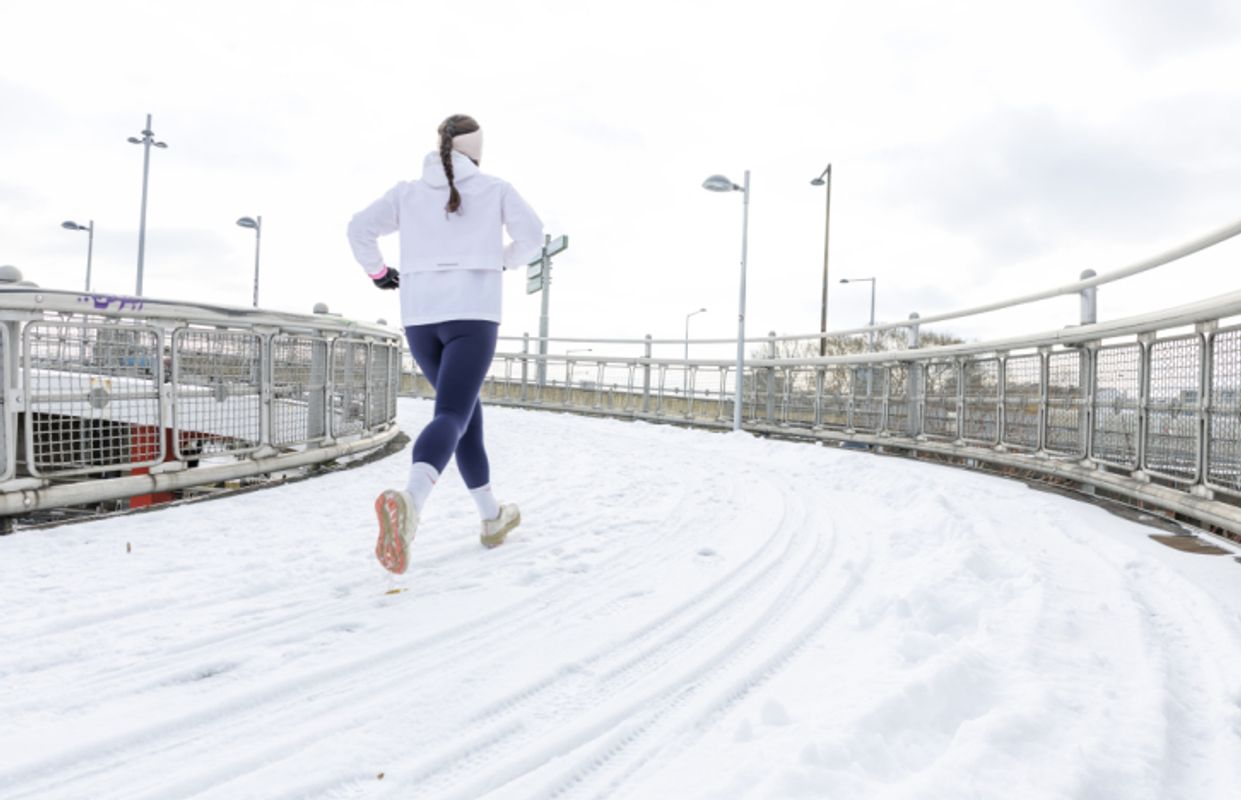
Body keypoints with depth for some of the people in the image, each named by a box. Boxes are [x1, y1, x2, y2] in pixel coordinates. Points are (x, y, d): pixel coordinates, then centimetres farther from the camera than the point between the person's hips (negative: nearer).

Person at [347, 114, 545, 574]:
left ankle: (492, 517, 25)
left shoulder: (407, 192, 13)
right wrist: (507, 260, 26)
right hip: (473, 316, -4)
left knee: (466, 410, 19)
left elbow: (360, 228, 2)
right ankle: (408, 502, -47)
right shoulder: (495, 189, 8)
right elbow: (532, 236, 5)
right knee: (450, 417, -16)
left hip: (420, 318, 4)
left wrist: (377, 271, 19)